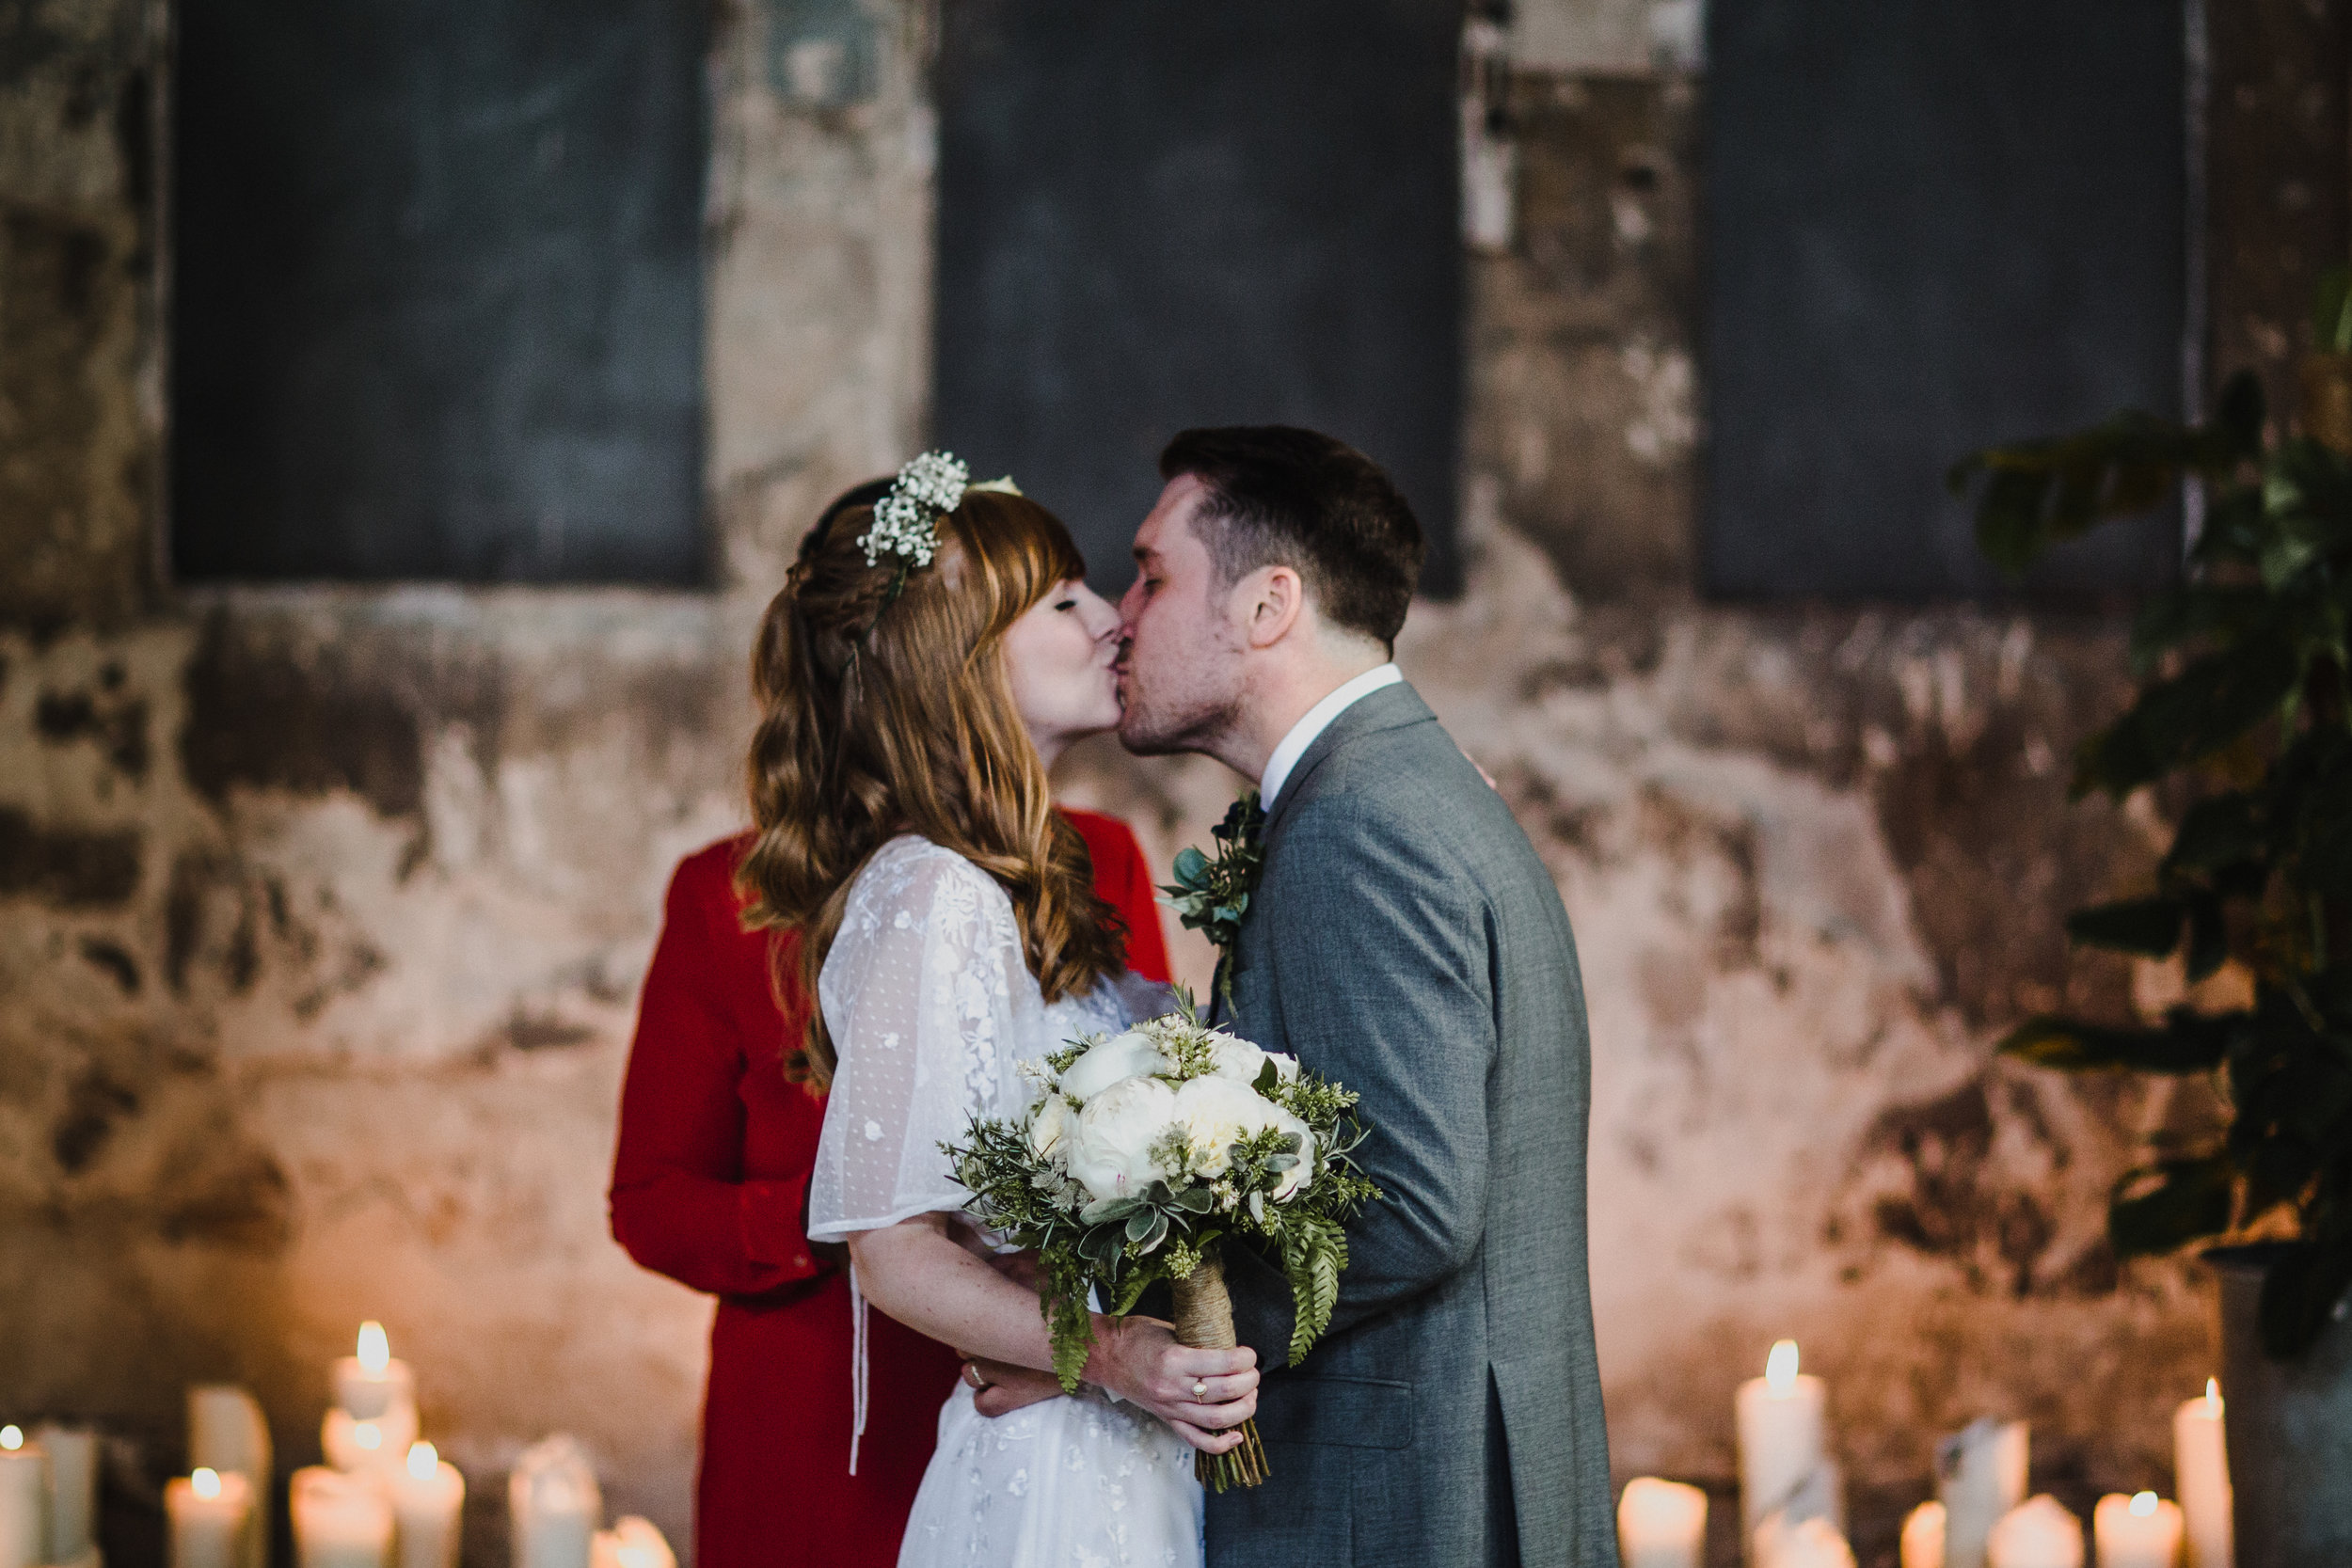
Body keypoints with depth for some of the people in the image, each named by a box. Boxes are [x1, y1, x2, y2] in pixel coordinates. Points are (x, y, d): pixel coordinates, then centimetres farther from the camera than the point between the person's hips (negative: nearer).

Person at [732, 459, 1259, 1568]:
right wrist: (1110, 1356, -28)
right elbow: (894, 1253, -18)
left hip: (1135, 1460, 9)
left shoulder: (1022, 892, 13)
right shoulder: (929, 897, -15)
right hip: (1053, 1470, -9)